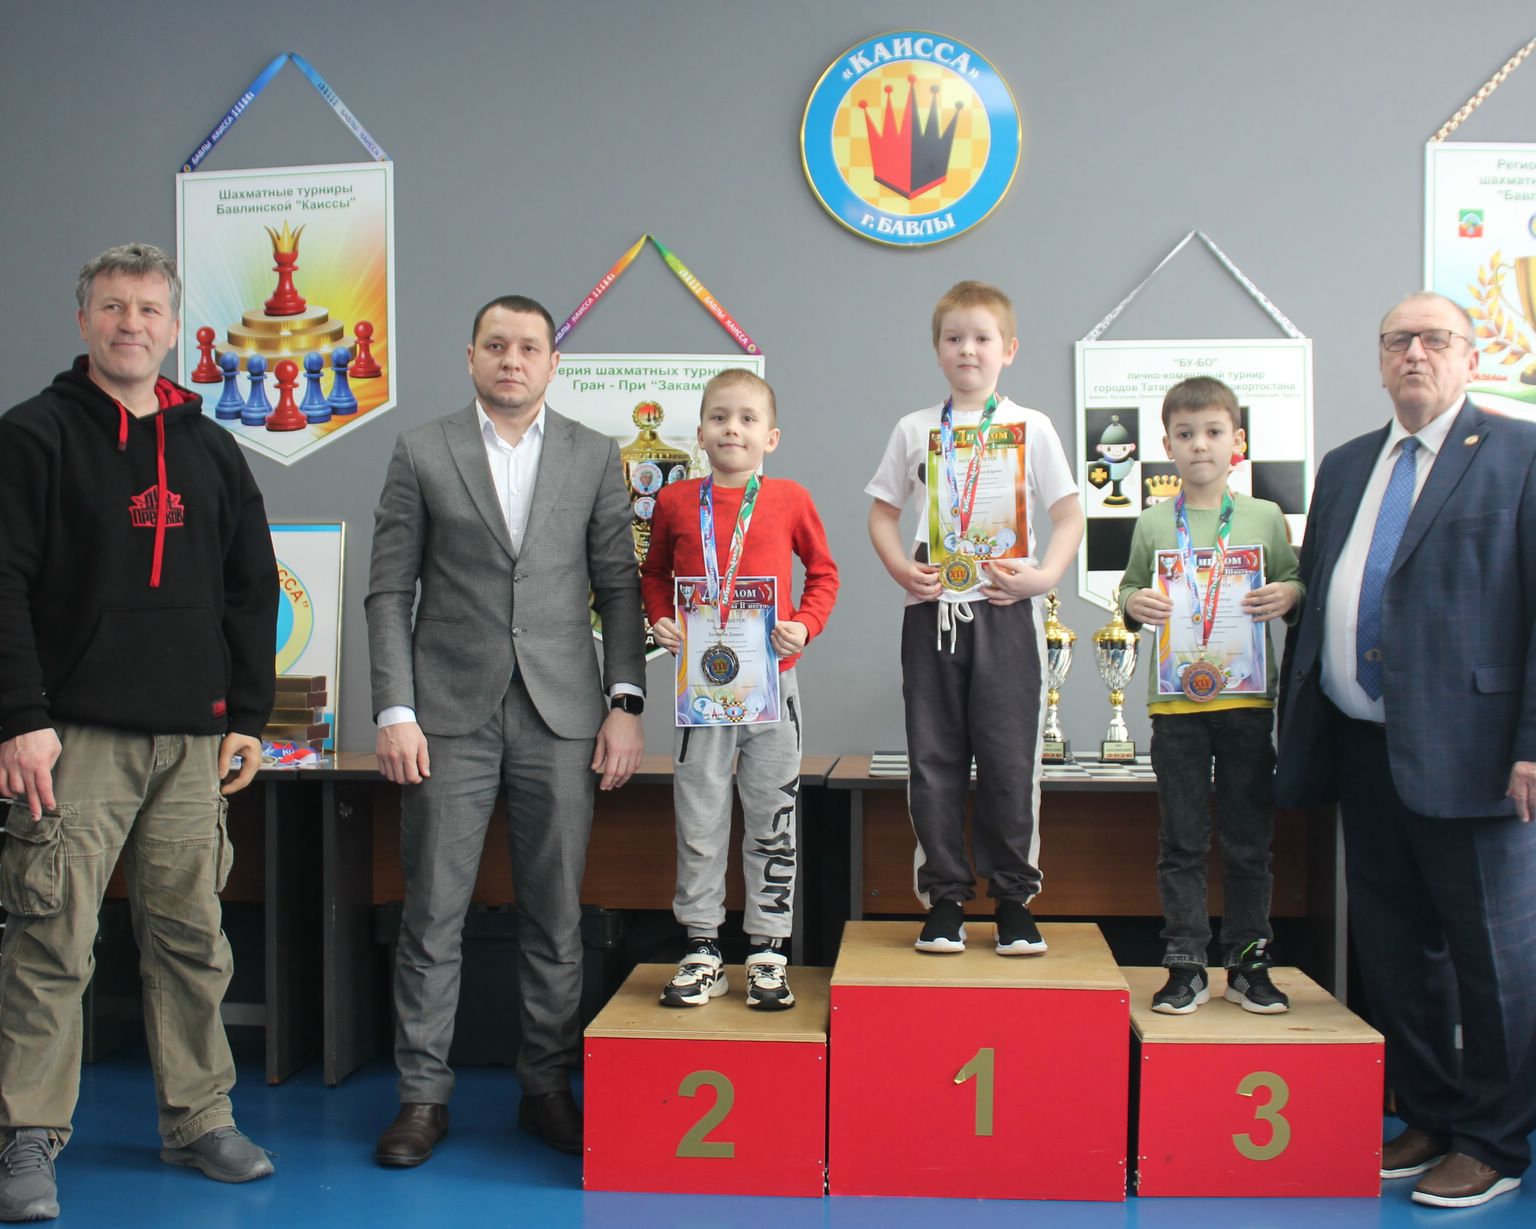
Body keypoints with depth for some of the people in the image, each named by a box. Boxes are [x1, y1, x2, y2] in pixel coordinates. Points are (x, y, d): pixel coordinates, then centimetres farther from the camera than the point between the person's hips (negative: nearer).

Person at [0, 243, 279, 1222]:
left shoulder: (212, 451, 15)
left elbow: (254, 590, 16)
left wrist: (248, 718, 11)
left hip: (193, 739, 4)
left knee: (194, 939, 8)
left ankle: (200, 1120, 19)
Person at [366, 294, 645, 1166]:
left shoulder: (595, 456, 9)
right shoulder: (422, 454, 6)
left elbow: (619, 587, 8)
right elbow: (390, 592, 3)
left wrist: (626, 703, 0)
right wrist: (395, 711, -5)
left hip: (560, 716, 1)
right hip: (452, 715, -1)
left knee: (557, 916, 5)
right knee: (434, 914, 2)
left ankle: (548, 1086, 18)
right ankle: (425, 1095, 13)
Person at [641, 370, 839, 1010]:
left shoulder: (790, 500, 0)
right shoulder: (675, 502, 3)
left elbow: (823, 573, 10)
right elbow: (654, 574, 16)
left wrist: (805, 625, -6)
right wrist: (661, 621, -1)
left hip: (771, 680, -1)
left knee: (773, 823, 6)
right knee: (699, 823, 6)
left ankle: (768, 953, 16)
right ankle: (702, 951, 17)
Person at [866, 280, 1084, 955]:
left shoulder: (1031, 428, 5)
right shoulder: (915, 429, 10)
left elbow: (1069, 515, 4)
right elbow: (882, 512, 14)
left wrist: (1044, 574, -12)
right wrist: (900, 568, -4)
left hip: (1005, 614, -1)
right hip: (931, 613, 2)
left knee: (1010, 761, 0)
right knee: (934, 761, 4)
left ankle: (1014, 899, 12)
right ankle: (945, 898, 13)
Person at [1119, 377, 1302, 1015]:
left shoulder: (1264, 517, 5)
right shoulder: (1152, 523, 5)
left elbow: (1294, 580, 12)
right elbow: (1130, 591, 13)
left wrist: (1289, 594, -10)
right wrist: (1134, 604, -9)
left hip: (1248, 698, 0)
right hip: (1176, 700, 0)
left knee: (1250, 840, 7)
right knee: (1182, 841, 4)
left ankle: (1248, 963, 18)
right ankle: (1186, 966, 12)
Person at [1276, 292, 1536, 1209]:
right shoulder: (1346, 466, 16)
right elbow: (1314, 598, 17)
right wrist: (1301, 728, 12)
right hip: (1365, 748, 6)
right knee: (1392, 946, 13)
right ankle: (1430, 1119, 28)